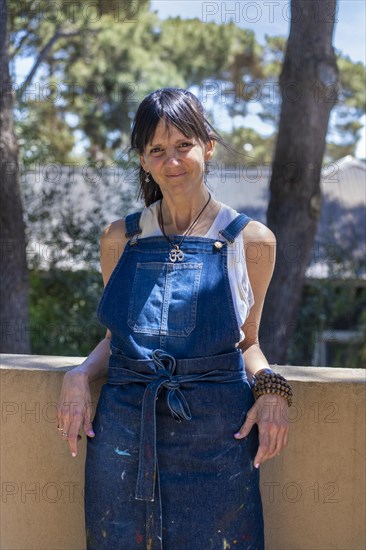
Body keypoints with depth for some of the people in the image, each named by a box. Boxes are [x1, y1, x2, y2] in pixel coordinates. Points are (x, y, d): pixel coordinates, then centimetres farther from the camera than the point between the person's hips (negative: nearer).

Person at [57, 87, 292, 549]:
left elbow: (247, 341, 9)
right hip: (123, 430, 2)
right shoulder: (120, 239, 7)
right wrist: (80, 374, -4)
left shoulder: (251, 241, 1)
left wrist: (270, 390, -10)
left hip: (215, 436, -2)